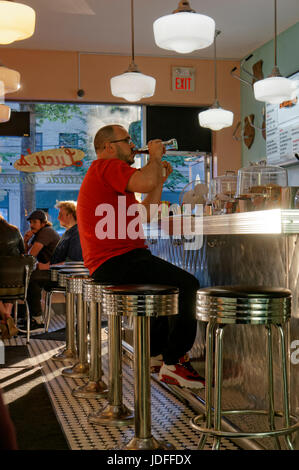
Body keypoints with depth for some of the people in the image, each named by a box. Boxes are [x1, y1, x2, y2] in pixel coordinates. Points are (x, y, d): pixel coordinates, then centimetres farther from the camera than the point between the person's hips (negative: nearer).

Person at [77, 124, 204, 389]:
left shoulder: (108, 170, 26)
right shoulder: (106, 166, -8)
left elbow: (146, 214, 24)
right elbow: (145, 183, -26)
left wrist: (160, 180, 21)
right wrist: (155, 156, -7)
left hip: (109, 264, 11)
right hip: (117, 261, -11)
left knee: (171, 279, 28)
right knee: (187, 284, -19)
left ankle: (156, 351, 28)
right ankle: (173, 364, -14)